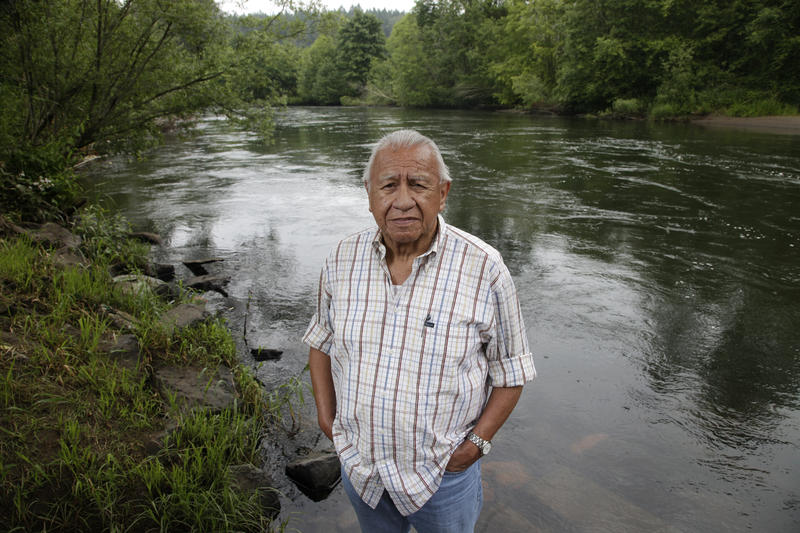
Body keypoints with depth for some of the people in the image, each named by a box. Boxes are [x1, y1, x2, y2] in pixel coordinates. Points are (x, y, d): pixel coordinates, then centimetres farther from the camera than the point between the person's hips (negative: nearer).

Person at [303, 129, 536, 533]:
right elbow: (321, 341, 6)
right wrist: (326, 417, 0)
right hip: (358, 464, 3)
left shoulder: (485, 269, -18)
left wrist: (477, 442, -13)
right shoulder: (342, 260, -9)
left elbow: (511, 370, -8)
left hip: (444, 471, -3)